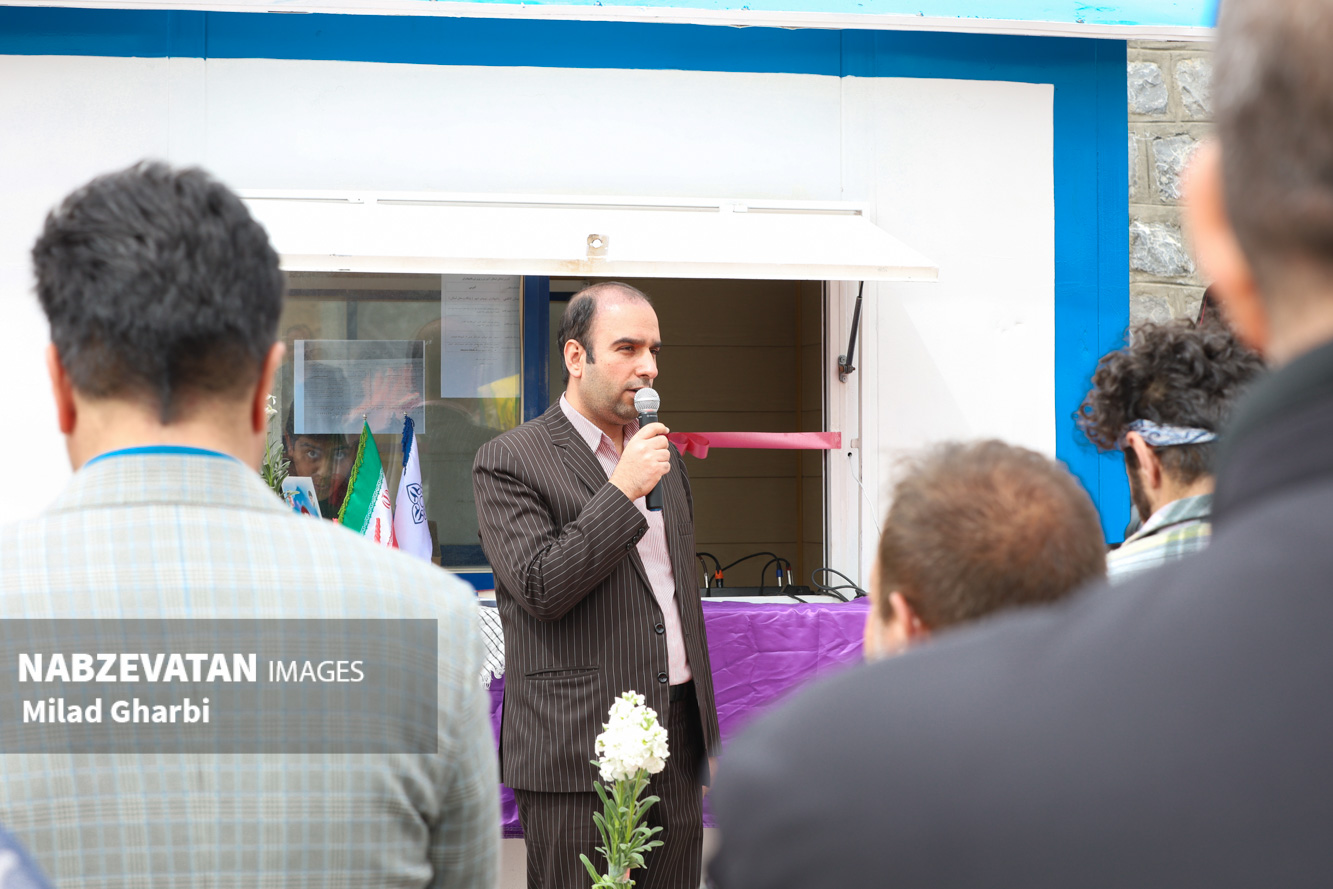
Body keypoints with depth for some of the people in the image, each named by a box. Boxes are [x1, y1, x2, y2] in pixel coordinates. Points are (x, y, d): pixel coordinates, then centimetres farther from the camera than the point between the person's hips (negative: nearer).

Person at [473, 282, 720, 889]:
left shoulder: (663, 456, 17)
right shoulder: (508, 462, -6)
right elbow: (540, 589, -16)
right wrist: (622, 491, -17)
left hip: (677, 737, 6)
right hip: (578, 752, -6)